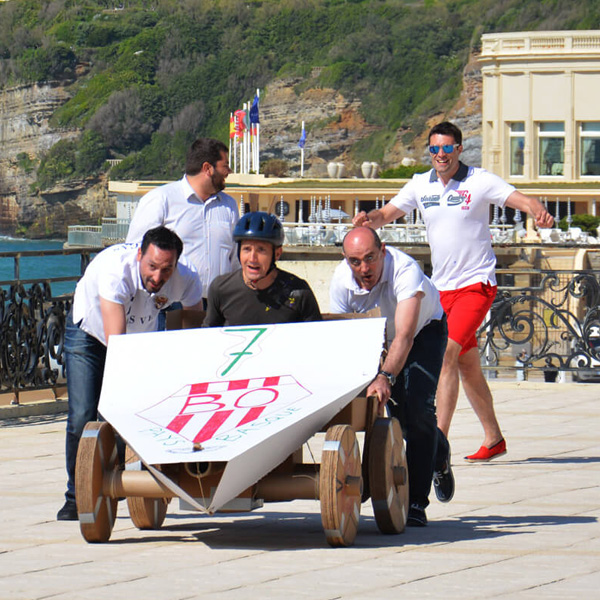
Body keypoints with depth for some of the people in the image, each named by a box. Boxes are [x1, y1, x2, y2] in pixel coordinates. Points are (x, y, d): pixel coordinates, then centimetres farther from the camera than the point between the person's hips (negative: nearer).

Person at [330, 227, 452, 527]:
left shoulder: (405, 271, -41)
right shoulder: (341, 280, -26)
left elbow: (404, 336, -50)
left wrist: (385, 378, -64)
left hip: (425, 329, -4)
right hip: (376, 339, 4)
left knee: (418, 407, -20)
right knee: (399, 412, 3)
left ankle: (416, 502, -17)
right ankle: (438, 452, 38)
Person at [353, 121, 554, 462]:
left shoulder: (480, 181, -8)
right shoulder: (421, 185, 6)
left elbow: (520, 200, -17)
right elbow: (387, 214, 7)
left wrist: (539, 212, -39)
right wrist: (369, 219, -16)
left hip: (477, 283, -6)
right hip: (442, 287, 6)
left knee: (447, 354, -20)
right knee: (467, 365, 13)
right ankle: (494, 440, 25)